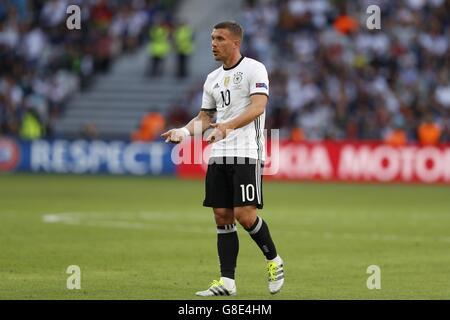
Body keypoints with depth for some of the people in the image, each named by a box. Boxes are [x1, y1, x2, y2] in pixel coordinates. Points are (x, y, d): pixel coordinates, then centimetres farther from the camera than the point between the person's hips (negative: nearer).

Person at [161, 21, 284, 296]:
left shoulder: (254, 69, -5)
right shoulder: (213, 79, 17)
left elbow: (258, 106, -18)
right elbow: (205, 116, 22)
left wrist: (229, 126, -32)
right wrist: (184, 131, 2)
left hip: (246, 153, -7)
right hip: (218, 156, 7)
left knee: (244, 215, -14)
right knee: (222, 217, 3)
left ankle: (274, 261, 10)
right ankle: (227, 282, 5)